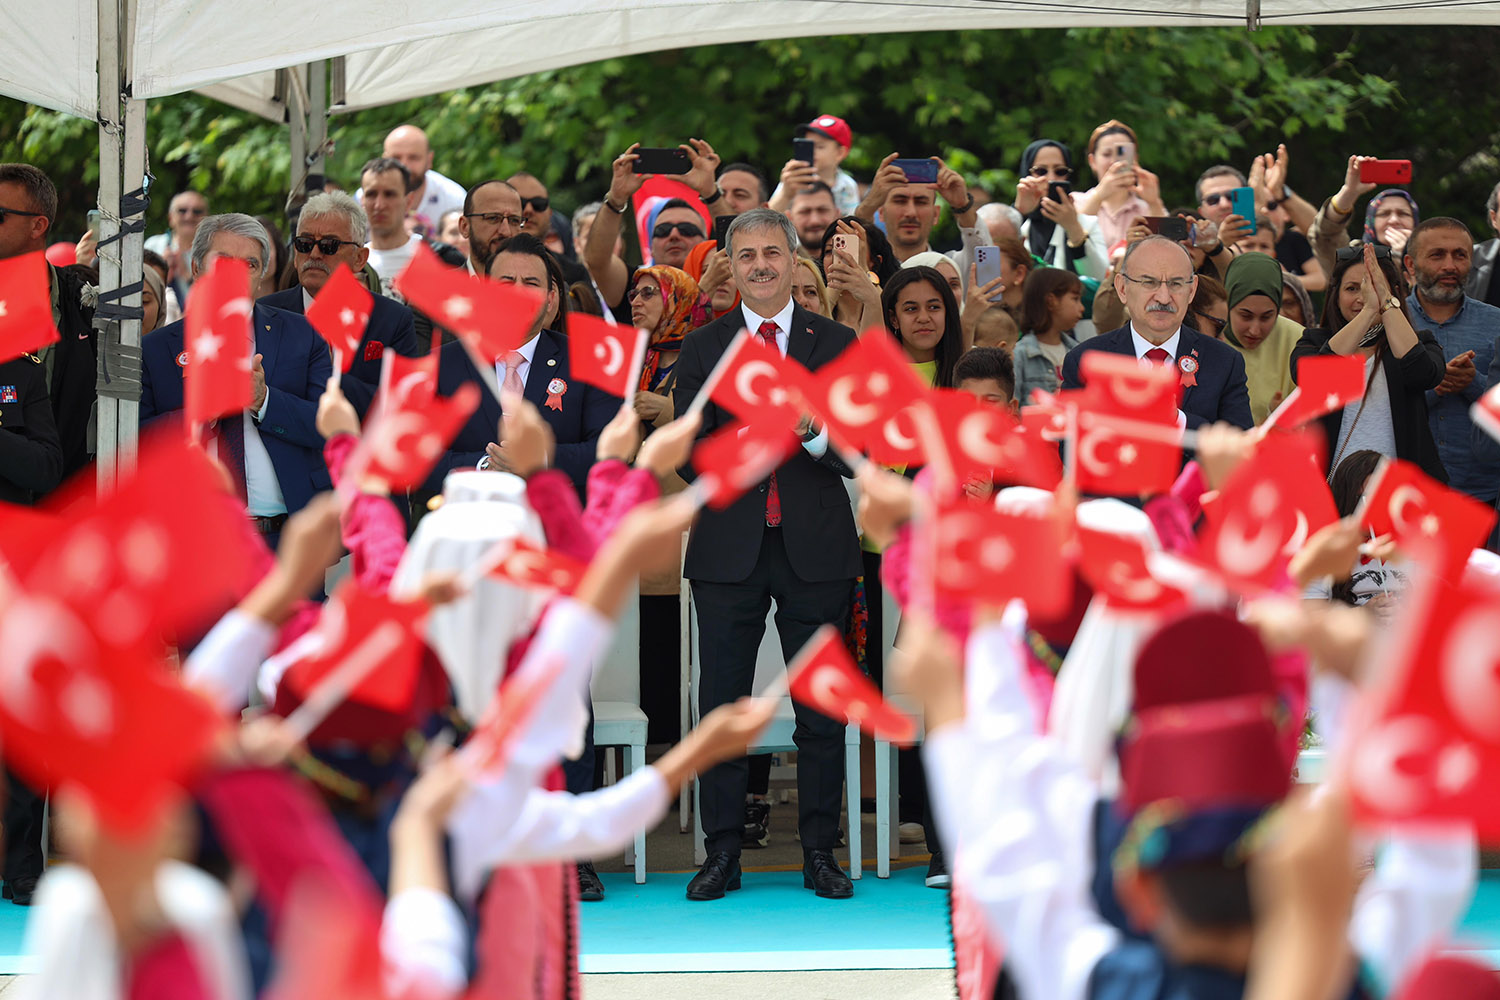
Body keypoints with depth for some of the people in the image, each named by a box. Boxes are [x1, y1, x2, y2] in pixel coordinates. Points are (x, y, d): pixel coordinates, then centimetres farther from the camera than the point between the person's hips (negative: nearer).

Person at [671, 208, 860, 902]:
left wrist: (815, 432, -19)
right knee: (722, 705, 2)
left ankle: (820, 855, 10)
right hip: (729, 547, 0)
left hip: (816, 549, 0)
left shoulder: (838, 345, 8)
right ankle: (722, 853, 9)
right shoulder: (702, 349, 8)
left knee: (822, 710, 3)